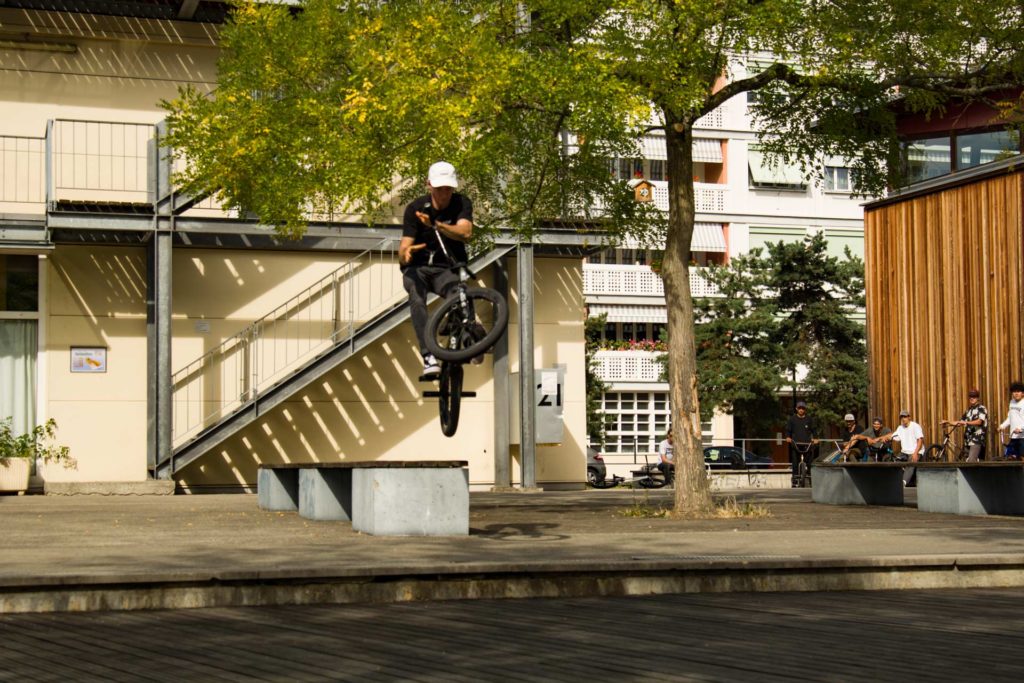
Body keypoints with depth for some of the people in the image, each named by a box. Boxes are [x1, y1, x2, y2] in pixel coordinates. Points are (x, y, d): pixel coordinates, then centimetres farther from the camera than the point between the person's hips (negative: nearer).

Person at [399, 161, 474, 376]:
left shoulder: (462, 204, -6)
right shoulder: (415, 208, -8)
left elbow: (465, 233, -26)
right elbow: (403, 248, -15)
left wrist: (436, 225, -44)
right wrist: (406, 252, -41)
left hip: (447, 268, 1)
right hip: (418, 267, -1)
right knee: (417, 298, -34)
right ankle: (429, 357, -43)